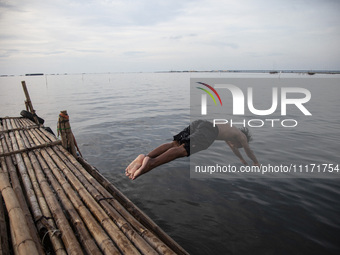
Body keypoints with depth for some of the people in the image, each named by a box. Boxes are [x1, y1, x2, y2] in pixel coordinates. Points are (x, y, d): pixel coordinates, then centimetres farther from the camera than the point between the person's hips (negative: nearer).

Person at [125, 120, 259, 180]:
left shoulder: (229, 128, 49)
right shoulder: (241, 135, 31)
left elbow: (232, 147, 65)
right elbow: (248, 151, 44)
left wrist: (242, 160, 78)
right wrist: (256, 163, 65)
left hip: (199, 122, 7)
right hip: (209, 131, -7)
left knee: (174, 144, -8)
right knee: (182, 150, -25)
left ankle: (146, 157, -31)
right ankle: (151, 162, -47)